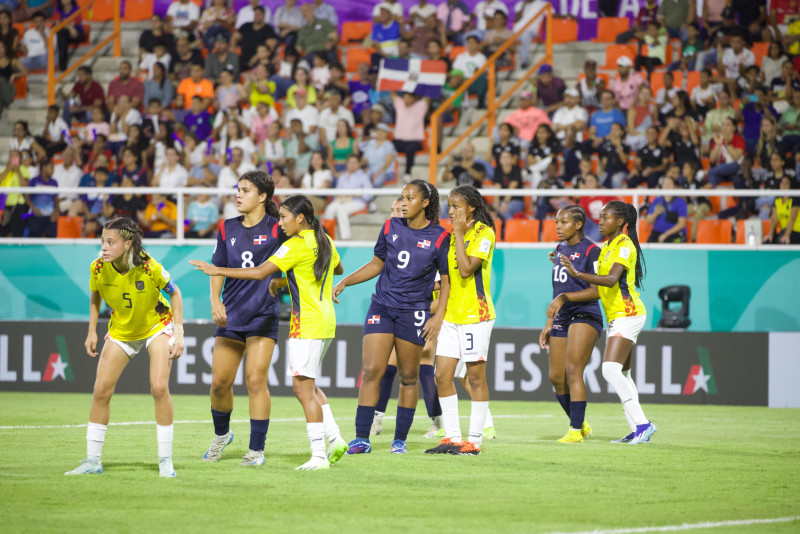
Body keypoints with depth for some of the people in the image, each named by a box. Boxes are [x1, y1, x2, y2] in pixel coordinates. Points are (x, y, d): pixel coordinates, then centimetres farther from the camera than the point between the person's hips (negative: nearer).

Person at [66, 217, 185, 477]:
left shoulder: (149, 267, -29)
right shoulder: (99, 268, -20)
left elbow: (175, 293, -12)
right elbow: (95, 296, 3)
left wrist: (178, 334, -15)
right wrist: (92, 332, 0)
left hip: (157, 326, -3)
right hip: (120, 330, 3)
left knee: (159, 387, -18)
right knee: (102, 389, -4)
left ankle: (165, 460, -7)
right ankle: (92, 460, 7)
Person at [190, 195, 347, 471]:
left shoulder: (296, 246, -14)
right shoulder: (325, 241, 12)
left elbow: (260, 272, -19)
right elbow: (338, 268, 32)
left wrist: (218, 270, -14)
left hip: (307, 323, -9)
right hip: (326, 321, 9)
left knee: (303, 387, -8)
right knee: (308, 385, 19)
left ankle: (318, 455, -12)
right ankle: (334, 438, 14)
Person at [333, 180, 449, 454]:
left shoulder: (439, 237, -5)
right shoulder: (391, 227, 5)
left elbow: (447, 280, 0)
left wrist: (439, 316, -8)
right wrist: (345, 282, 7)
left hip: (414, 312, -2)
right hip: (382, 306, 2)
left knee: (409, 377, 4)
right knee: (371, 370, -8)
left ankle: (400, 439, 15)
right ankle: (362, 439, -6)